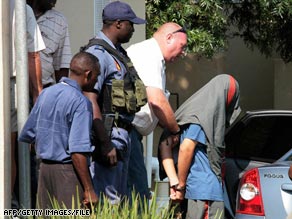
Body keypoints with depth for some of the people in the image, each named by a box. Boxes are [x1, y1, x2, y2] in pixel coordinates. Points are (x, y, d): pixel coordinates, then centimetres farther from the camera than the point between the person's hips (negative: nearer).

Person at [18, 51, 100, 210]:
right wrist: (89, 190, -19)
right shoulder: (81, 102, -14)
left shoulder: (45, 94, 9)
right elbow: (78, 151, -21)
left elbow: (26, 136, 14)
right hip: (68, 169, -8)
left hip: (45, 167, 8)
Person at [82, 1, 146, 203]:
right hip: (108, 133, -10)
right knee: (108, 201, -10)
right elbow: (91, 101, -22)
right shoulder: (98, 53, -15)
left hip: (122, 133, 10)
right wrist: (105, 143, -25)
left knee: (119, 199, 13)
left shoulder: (117, 52, 16)